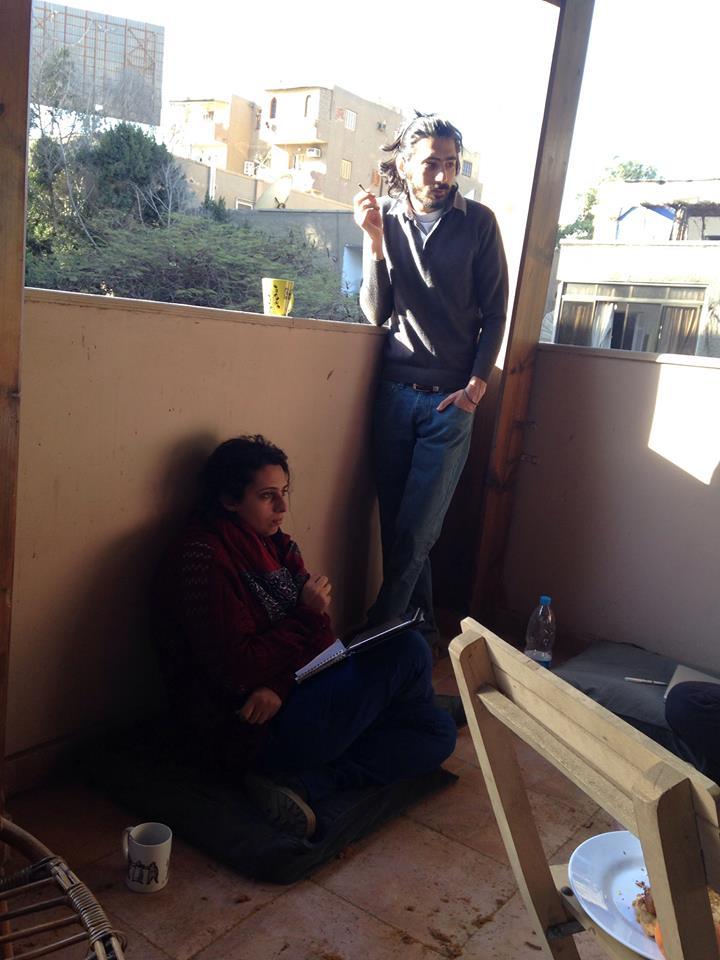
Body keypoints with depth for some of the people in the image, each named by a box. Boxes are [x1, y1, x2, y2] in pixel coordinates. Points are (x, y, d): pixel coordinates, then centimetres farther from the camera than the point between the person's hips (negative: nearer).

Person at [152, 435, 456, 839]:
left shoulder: (275, 545, 11)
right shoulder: (203, 559, -16)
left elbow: (318, 635, 3)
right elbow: (237, 670, -20)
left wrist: (278, 686, -18)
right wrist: (306, 616, -12)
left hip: (284, 700, 9)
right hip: (243, 733, -9)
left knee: (439, 733, 3)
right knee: (409, 650, -13)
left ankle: (301, 783, -8)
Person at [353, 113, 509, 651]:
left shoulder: (478, 222, -1)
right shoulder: (386, 218, 3)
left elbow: (495, 313, 2)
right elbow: (376, 313, -2)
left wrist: (477, 384, -6)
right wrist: (374, 240, -13)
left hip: (452, 398, -2)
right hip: (395, 390, 2)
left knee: (416, 531, -5)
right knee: (395, 523, 7)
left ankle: (379, 627, 12)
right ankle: (420, 623, 25)